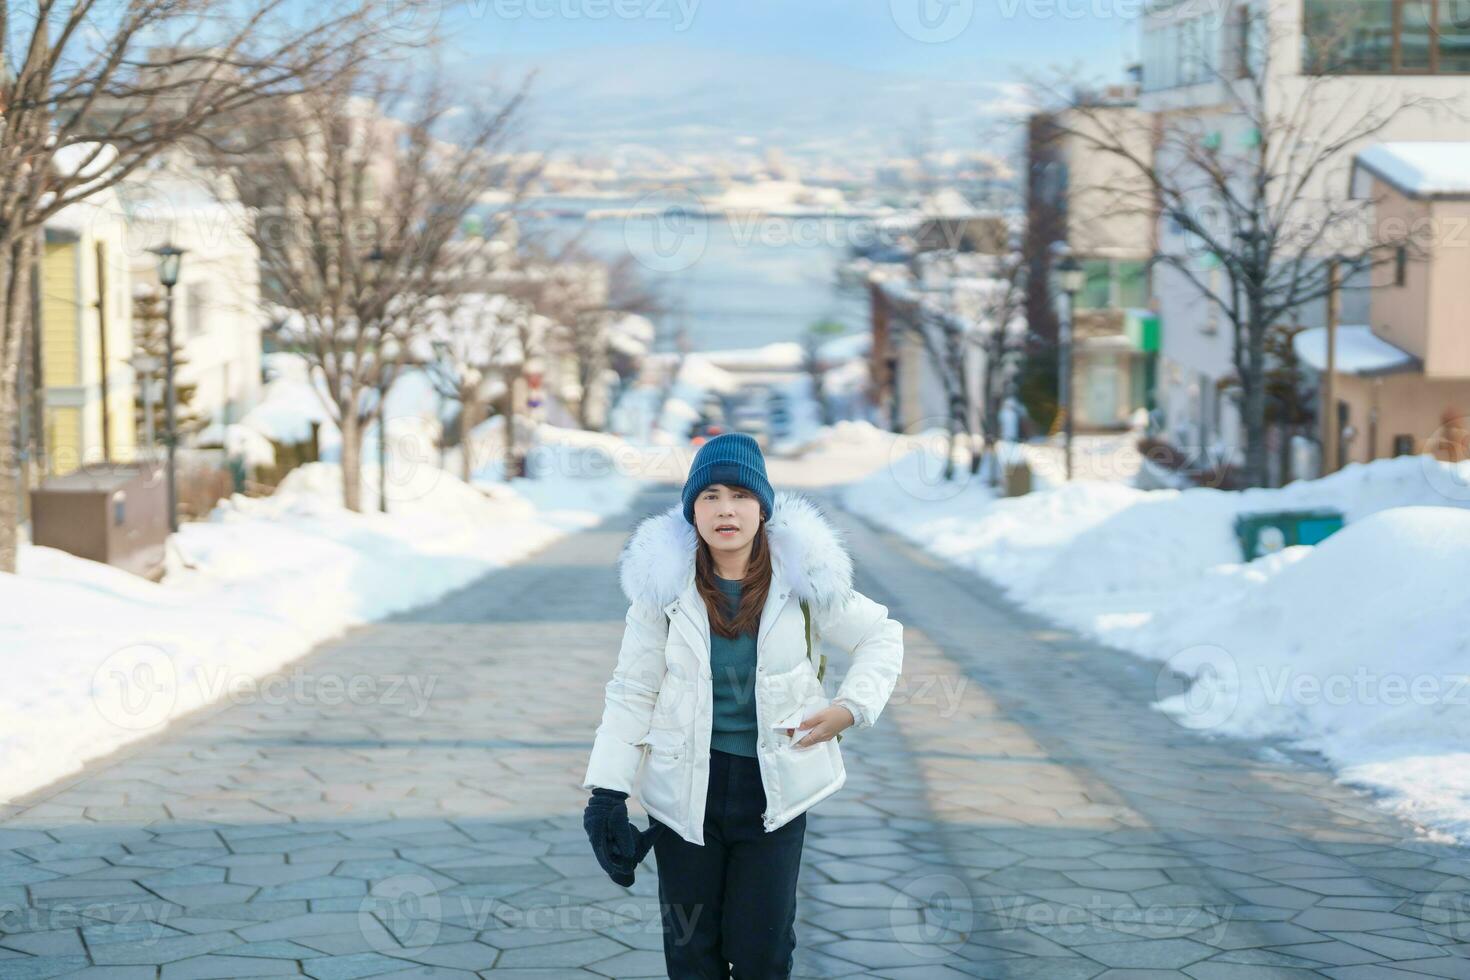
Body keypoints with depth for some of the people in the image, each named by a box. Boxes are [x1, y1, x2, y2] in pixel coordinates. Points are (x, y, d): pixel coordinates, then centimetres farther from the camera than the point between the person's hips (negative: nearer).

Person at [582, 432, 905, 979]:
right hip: (686, 789, 0)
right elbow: (633, 693, -3)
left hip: (774, 790, 0)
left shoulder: (800, 577, -7)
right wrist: (607, 792, -9)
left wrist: (850, 708, -10)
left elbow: (880, 636, 5)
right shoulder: (665, 582, -9)